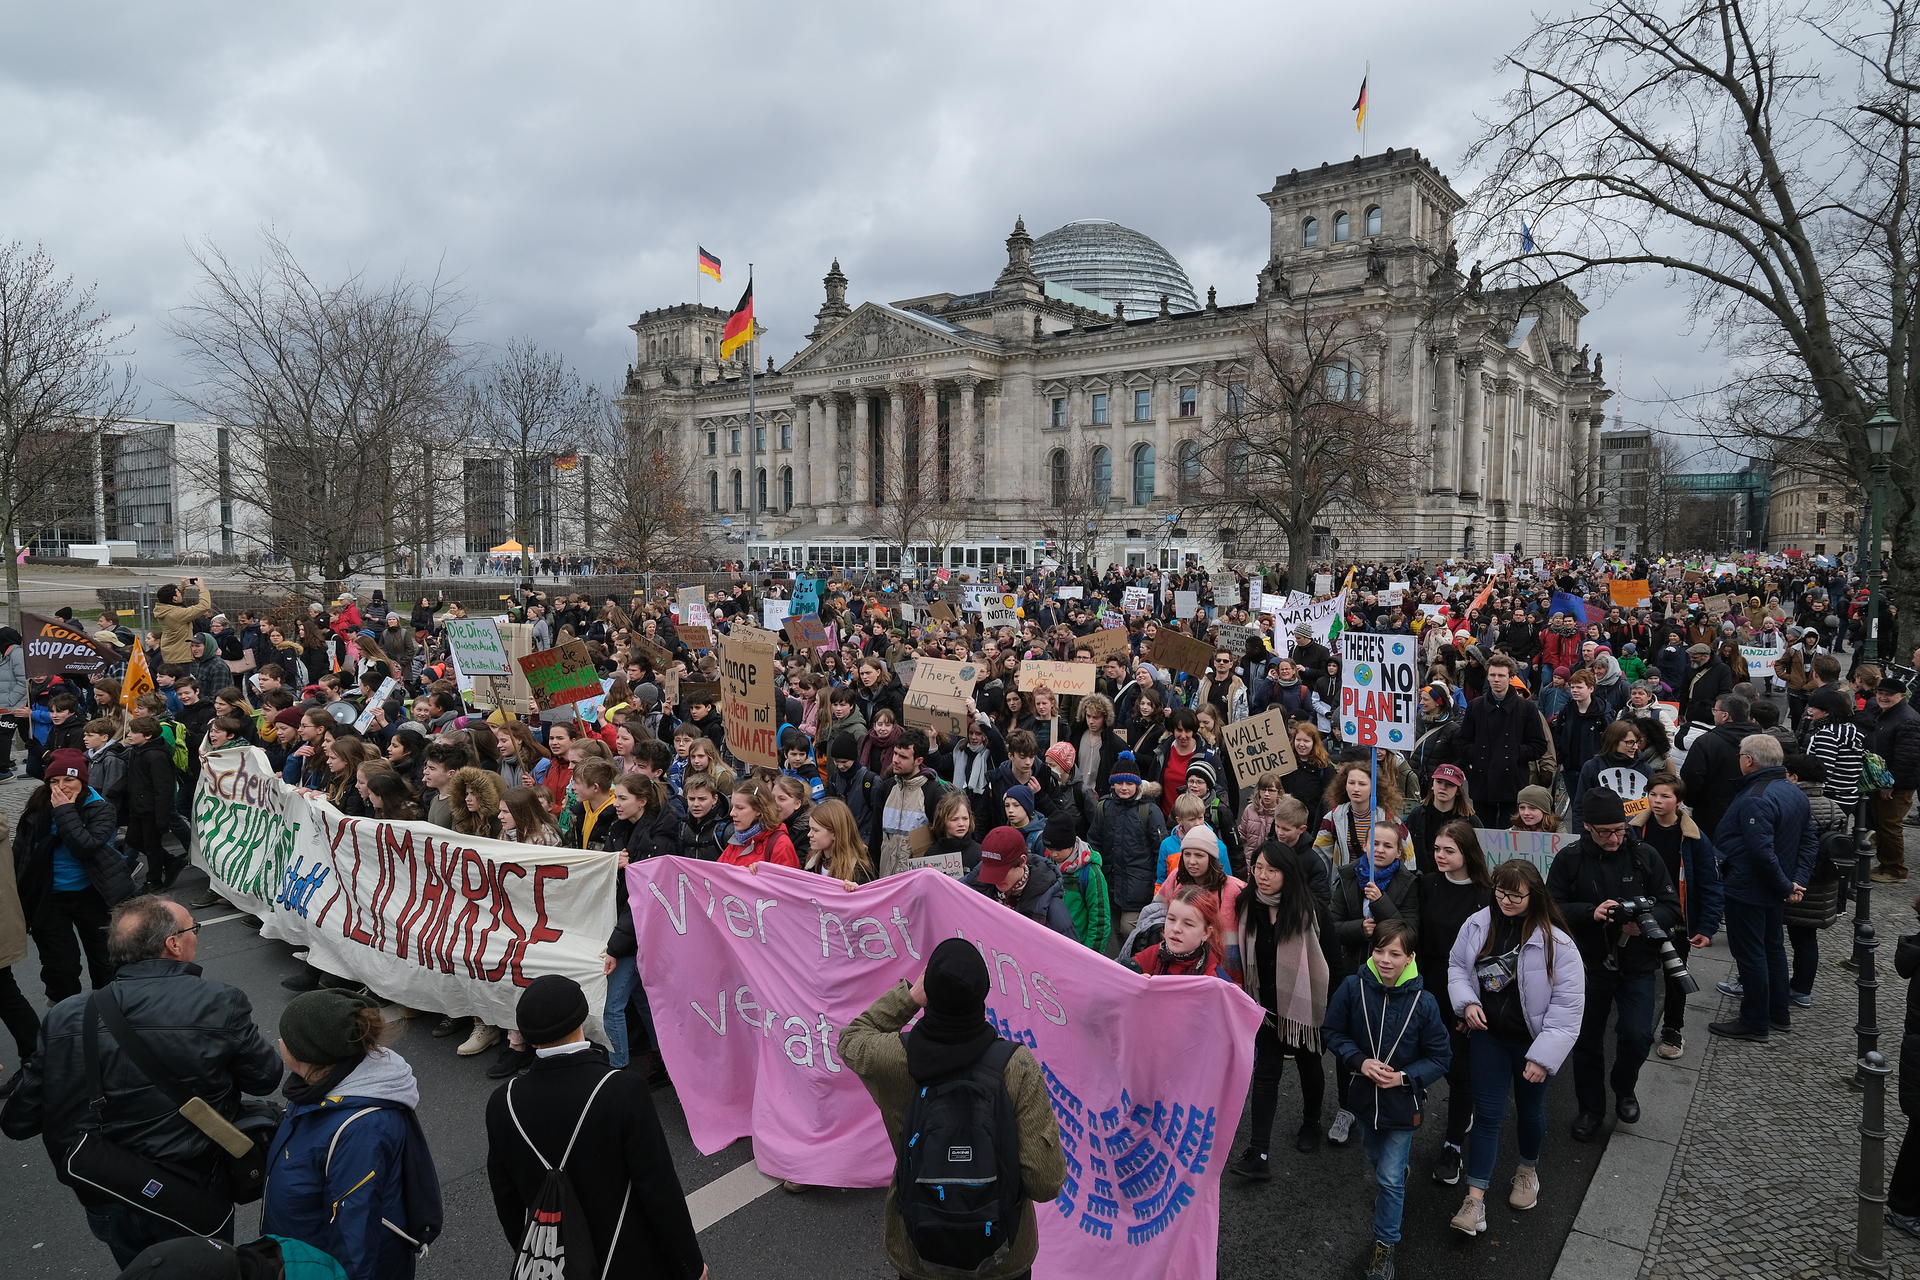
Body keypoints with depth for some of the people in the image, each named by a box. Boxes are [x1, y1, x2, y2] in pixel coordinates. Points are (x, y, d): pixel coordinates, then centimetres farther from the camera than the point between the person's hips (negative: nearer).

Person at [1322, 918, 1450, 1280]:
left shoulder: (1423, 1002, -20)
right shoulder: (1354, 987, -17)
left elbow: (1440, 1058, -8)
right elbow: (1334, 1033, -5)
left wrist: (1404, 1077, -21)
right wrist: (1360, 1061, -20)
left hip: (1401, 1100, -3)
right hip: (1363, 1094, 3)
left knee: (1390, 1178, 4)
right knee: (1376, 1158, 27)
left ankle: (1385, 1243, 24)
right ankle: (1395, 1183, 59)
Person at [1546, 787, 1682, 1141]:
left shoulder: (1645, 857, -3)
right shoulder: (1570, 859, -7)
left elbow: (1672, 907, -2)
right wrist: (1591, 913, -24)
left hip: (1637, 965, 0)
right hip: (1589, 964, 0)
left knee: (1637, 1036, -11)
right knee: (1587, 1041, 10)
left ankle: (1624, 1089, 22)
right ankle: (1591, 1109, 31)